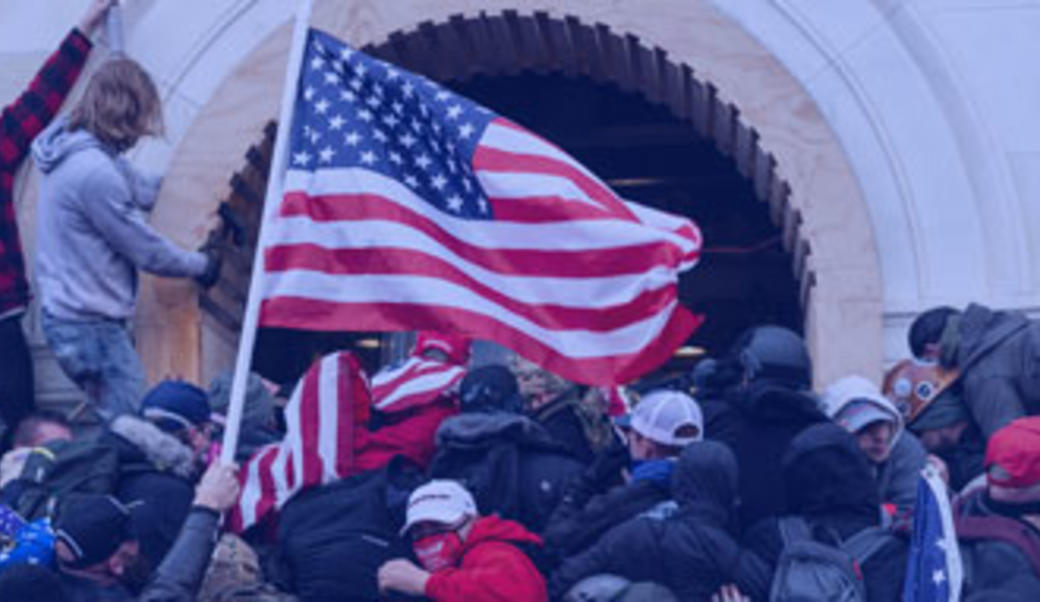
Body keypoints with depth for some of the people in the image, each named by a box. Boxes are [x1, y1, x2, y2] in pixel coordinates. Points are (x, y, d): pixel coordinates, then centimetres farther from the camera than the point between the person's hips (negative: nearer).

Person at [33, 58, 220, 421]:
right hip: (91, 328, -10)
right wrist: (202, 265, 2)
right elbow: (146, 251, -14)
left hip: (69, 318, 10)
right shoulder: (94, 172, -23)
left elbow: (144, 190, 23)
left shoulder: (77, 152, 8)